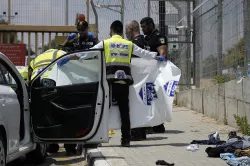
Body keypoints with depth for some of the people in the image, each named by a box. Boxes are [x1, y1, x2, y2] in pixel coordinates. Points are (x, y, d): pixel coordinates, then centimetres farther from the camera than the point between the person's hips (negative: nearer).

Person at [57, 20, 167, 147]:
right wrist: (157, 57, 39)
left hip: (110, 80, -2)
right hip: (124, 80, 2)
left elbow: (89, 53, -2)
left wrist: (73, 57, -1)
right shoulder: (129, 44, 12)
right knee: (124, 110, 5)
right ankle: (126, 139, 3)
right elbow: (143, 53, 23)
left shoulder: (105, 43, 5)